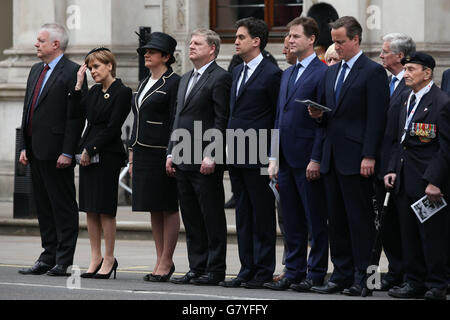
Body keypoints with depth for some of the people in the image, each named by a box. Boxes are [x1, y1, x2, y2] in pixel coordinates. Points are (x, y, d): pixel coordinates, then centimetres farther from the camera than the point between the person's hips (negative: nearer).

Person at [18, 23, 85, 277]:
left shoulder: (72, 72, -10)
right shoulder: (36, 71, 16)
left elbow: (75, 116, -14)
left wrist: (67, 153, -18)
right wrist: (25, 147, 13)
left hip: (56, 153, -9)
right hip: (36, 152, 9)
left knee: (63, 207, -3)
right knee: (44, 208, 12)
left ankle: (63, 262, -2)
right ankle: (48, 258, 17)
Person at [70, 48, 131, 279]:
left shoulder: (122, 93, -8)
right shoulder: (94, 91, 14)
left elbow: (112, 128, -12)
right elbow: (77, 113, 4)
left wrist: (90, 150, -11)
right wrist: (78, 85, 1)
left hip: (107, 154, -7)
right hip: (88, 153, 7)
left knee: (105, 208, -5)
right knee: (90, 208, 6)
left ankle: (109, 259, 2)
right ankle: (95, 259, 10)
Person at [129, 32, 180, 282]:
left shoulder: (174, 83, -8)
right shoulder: (145, 84, 18)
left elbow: (176, 121, -12)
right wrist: (133, 154, 17)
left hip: (162, 152, -9)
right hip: (143, 153, 9)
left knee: (168, 207, -2)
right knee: (154, 208, 10)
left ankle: (166, 261, 1)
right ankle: (161, 260, 14)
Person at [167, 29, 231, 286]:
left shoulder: (220, 78, -8)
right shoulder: (186, 79, 19)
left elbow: (222, 121, -13)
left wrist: (210, 156, -18)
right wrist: (172, 153, 14)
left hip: (207, 162, -9)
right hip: (184, 161, 9)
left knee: (212, 218, -3)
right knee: (191, 219, 10)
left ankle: (215, 270, 0)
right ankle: (197, 268, 15)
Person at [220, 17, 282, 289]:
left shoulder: (272, 73, -8)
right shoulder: (237, 72, 17)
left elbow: (280, 116, -8)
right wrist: (228, 149, 16)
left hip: (258, 157, -8)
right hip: (236, 155, 8)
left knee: (263, 215, -1)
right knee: (243, 216, 11)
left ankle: (263, 271, 3)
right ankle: (247, 270, 15)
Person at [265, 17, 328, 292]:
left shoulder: (323, 73, -8)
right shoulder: (287, 75, 18)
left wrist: (316, 160, -17)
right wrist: (274, 158, 13)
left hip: (308, 159, -8)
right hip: (287, 160, 8)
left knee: (316, 220, -1)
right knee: (292, 221, 11)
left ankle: (316, 274, 4)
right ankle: (294, 273, 16)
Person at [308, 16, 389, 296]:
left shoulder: (373, 72, -6)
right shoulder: (332, 72, 18)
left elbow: (376, 118, -12)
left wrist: (369, 157, -17)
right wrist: (319, 115, 2)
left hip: (356, 160, -8)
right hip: (333, 158, 8)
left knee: (360, 219, -4)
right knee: (337, 220, 9)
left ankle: (362, 278, -1)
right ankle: (342, 275, 14)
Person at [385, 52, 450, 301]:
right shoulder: (407, 99, 14)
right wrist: (392, 170, 9)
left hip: (428, 180, -8)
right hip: (405, 181, 8)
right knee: (409, 234, 10)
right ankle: (415, 282, 17)